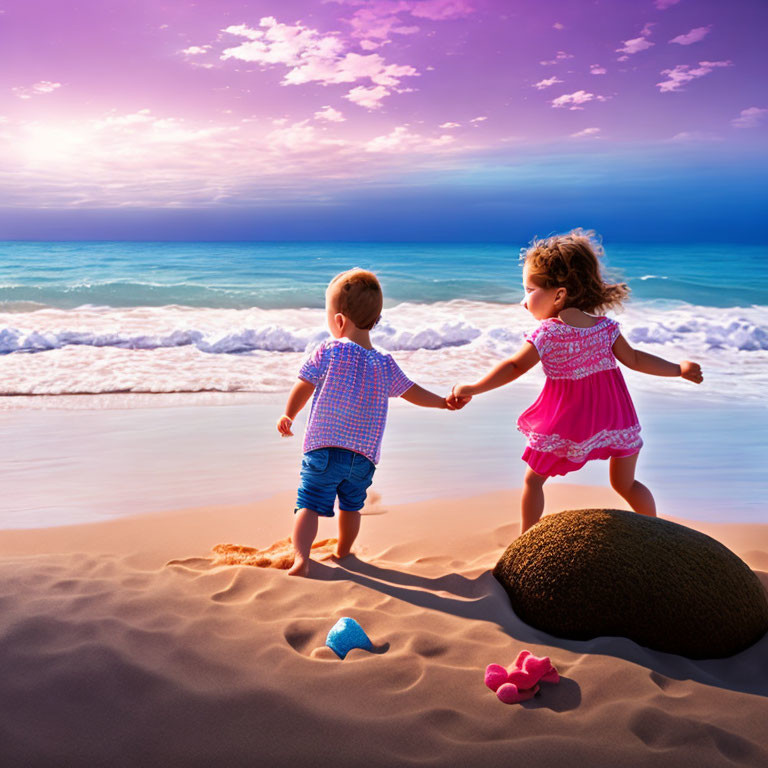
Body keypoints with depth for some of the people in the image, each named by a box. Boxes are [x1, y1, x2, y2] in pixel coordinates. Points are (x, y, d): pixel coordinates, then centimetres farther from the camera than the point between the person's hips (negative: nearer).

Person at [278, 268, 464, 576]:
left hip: (323, 448, -4)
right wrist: (443, 401, 30)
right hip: (364, 456, 4)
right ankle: (343, 552, 39)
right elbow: (412, 392, 15)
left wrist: (288, 417, 13)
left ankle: (301, 558, -19)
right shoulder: (385, 364, 5)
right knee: (351, 505, 22)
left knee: (309, 504, -4)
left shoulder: (328, 351, -7)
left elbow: (302, 389, -3)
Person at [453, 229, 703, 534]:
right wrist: (678, 369, 19)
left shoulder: (547, 333, -15)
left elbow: (514, 367, -16)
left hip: (565, 423, -4)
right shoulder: (605, 327, -1)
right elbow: (635, 359, 6)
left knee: (533, 479, 13)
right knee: (625, 484, 21)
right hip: (614, 417, 5)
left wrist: (473, 389, -11)